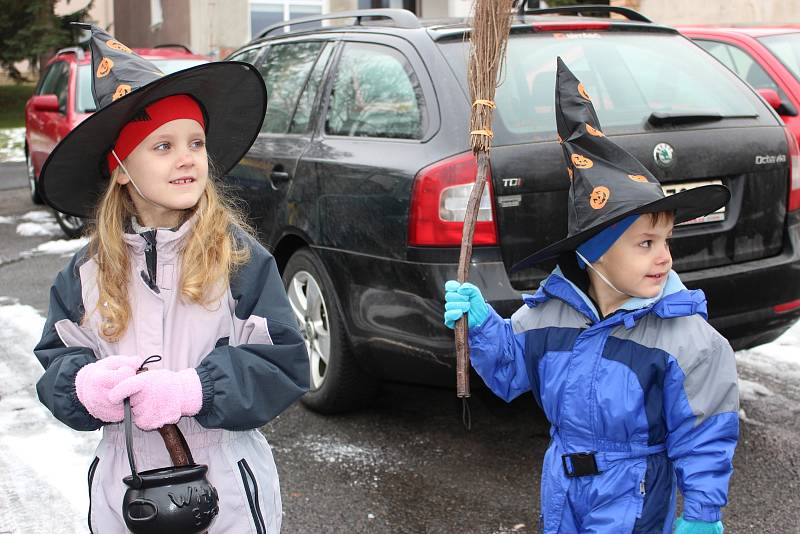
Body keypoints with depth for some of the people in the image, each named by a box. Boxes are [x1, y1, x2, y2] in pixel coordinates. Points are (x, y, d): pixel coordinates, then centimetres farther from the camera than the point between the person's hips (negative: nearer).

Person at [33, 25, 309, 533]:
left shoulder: (241, 258, -11)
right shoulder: (88, 273, -1)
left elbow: (284, 363, -12)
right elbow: (57, 361, 4)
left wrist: (192, 391, -24)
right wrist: (84, 386, -19)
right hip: (124, 489, 3)